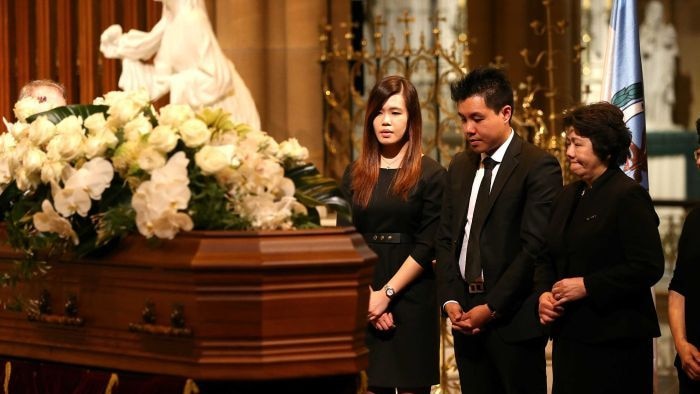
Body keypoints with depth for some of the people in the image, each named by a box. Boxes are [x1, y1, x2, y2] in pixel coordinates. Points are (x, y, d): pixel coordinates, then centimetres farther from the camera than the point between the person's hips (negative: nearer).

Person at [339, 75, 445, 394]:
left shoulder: (431, 175, 0)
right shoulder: (355, 174, 10)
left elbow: (427, 246, -6)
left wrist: (387, 293, -12)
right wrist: (367, 294, -9)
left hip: (412, 297, -3)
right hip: (363, 300, 3)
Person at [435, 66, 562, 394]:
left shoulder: (539, 167, -9)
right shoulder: (460, 166, 14)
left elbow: (535, 248, -15)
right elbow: (446, 239, 15)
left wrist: (491, 307, -15)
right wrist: (451, 300, 1)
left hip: (513, 317, -6)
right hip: (466, 314, 6)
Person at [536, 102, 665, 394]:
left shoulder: (629, 196, -10)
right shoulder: (570, 195, 15)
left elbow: (648, 267, -17)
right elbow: (547, 257, 21)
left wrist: (587, 286, -18)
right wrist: (544, 293, 1)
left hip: (614, 340, -8)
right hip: (569, 336, 8)